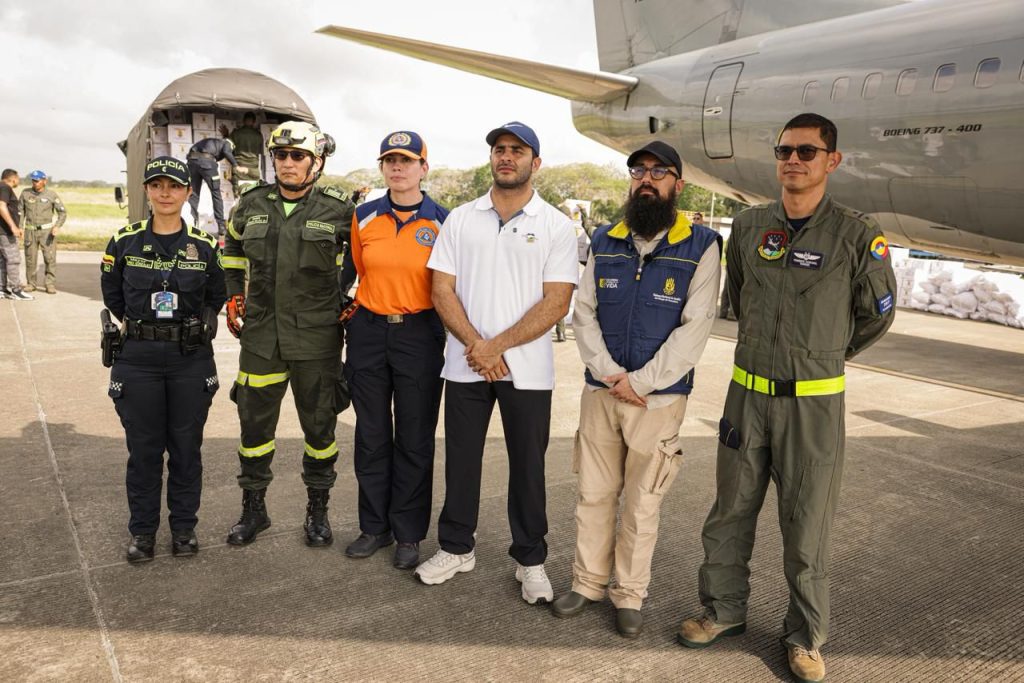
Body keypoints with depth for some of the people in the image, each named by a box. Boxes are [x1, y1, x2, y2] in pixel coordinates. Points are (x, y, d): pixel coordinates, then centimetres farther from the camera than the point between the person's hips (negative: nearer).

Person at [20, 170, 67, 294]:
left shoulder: (51, 195, -5)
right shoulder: (25, 193, 0)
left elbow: (63, 212, -2)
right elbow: (20, 210, 8)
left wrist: (57, 226, -16)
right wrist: (20, 227, -1)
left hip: (46, 230, -2)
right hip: (30, 231, 2)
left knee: (50, 258, -8)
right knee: (30, 258, 5)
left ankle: (50, 285, -3)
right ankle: (30, 284, 16)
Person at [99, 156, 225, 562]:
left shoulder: (204, 246, 1)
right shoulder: (125, 242, 1)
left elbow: (216, 296, 13)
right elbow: (112, 294, 14)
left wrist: (194, 326, 4)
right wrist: (139, 324, 10)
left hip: (192, 361, 0)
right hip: (138, 360, 0)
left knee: (186, 447, 7)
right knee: (143, 448, 7)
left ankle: (184, 527, 23)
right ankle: (142, 531, 23)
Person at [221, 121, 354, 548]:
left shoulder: (336, 211, -5)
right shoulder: (251, 205, 5)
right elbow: (233, 249, 23)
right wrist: (233, 297, 14)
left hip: (316, 338, -2)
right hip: (260, 336, 3)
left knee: (319, 425, 9)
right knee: (254, 422, 10)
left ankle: (317, 511, 26)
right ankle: (253, 509, 28)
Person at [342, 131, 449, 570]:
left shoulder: (442, 222, -4)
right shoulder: (364, 217, 4)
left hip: (420, 336, -2)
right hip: (368, 333, 3)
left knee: (414, 439, 5)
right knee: (371, 435, 10)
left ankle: (409, 534, 19)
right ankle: (374, 526, 26)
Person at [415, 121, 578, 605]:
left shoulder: (556, 225, -1)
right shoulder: (460, 219, 7)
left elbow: (556, 303, -9)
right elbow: (442, 290, 2)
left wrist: (497, 346, -15)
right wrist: (476, 346, -11)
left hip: (528, 369, -2)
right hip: (465, 363, 2)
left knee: (527, 465, 7)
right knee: (460, 460, 12)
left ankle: (530, 560, 24)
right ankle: (456, 548, 29)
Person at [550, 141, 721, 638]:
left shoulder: (700, 247, -4)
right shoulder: (605, 242, 7)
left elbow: (695, 328, -10)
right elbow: (582, 313, 4)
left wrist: (638, 382, -14)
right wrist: (610, 374, -10)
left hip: (659, 397, -3)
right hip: (599, 392, 3)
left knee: (642, 503, 8)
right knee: (593, 494, 12)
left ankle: (629, 595, 24)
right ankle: (588, 583, 28)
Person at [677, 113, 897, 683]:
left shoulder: (857, 235, -7)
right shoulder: (748, 227, 4)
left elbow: (877, 314, 6)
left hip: (813, 401, -3)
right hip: (747, 393, 4)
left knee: (807, 524, 7)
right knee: (731, 512, 13)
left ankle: (806, 636, 25)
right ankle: (725, 609, 31)